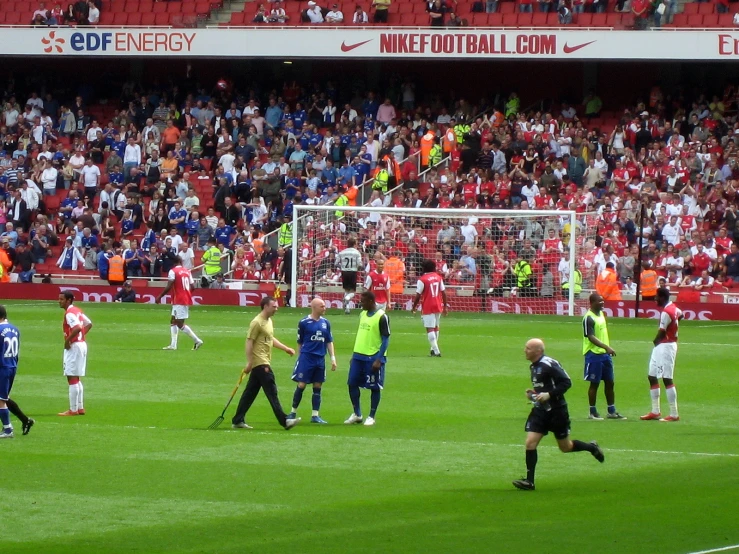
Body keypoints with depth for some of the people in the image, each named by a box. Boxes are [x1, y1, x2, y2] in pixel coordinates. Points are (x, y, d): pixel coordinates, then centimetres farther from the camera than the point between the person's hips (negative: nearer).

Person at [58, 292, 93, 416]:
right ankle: (80, 408, 19)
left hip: (74, 346, -10)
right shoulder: (77, 311, 13)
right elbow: (89, 324, 23)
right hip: (82, 344, 10)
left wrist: (67, 340, -21)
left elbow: (77, 328, -31)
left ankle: (73, 410, -6)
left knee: (72, 378, -7)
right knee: (76, 379, 17)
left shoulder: (69, 313, -16)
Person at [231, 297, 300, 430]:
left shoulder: (269, 321, 15)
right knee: (272, 392, -10)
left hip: (264, 363, 10)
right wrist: (249, 362, -19)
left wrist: (286, 349, 20)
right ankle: (284, 421, -11)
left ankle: (238, 421, 15)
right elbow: (249, 342, -16)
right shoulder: (257, 322, -14)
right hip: (260, 363, -10)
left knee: (250, 393, 11)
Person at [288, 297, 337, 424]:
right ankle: (293, 412, 8)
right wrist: (299, 358, 5)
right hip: (306, 357, -4)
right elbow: (300, 342, 3)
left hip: (320, 359, 4)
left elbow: (329, 341, 14)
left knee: (317, 387, 6)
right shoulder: (304, 323, -4)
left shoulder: (325, 323, 8)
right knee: (301, 385, -4)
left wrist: (333, 358, 9)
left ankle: (315, 415, 11)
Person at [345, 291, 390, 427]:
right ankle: (357, 414, 18)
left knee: (375, 387, 1)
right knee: (352, 384, 6)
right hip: (359, 356, 7)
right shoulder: (363, 314, 11)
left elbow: (386, 340, -12)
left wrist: (379, 359, -18)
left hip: (373, 358, -7)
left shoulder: (381, 317, -12)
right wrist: (355, 354, 17)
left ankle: (371, 417, 9)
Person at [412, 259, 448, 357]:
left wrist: (414, 307, 3)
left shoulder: (422, 279, -11)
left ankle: (436, 351, -14)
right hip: (438, 306, 6)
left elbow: (418, 295, -10)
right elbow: (443, 292, 7)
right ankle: (434, 348, 27)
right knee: (436, 327, 20)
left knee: (430, 329, -5)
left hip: (427, 307, -6)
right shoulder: (438, 277, 6)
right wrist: (445, 306, 15)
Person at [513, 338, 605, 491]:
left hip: (556, 411, -8)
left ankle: (591, 447, 36)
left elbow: (566, 382, -20)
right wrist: (533, 393, 4)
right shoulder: (534, 366, 9)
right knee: (530, 443, -7)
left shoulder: (549, 365, -19)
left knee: (565, 447, 8)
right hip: (540, 410, 8)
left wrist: (549, 394, -26)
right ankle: (529, 481, -5)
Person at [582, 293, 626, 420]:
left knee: (610, 383, 10)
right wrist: (606, 347, -33)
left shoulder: (601, 314, 12)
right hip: (594, 354, -8)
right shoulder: (589, 318, -16)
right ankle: (592, 412, 8)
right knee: (594, 383, -1)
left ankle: (612, 411, 18)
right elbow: (591, 337, -24)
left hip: (605, 354, 8)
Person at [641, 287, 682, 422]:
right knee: (652, 376, 15)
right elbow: (680, 314, 35)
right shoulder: (674, 309, 11)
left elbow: (661, 333, -18)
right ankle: (655, 412, 22)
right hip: (660, 347, 11)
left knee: (667, 379, -10)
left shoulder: (666, 312, -20)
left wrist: (656, 341, 3)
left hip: (666, 346, -11)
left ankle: (674, 414, -9)